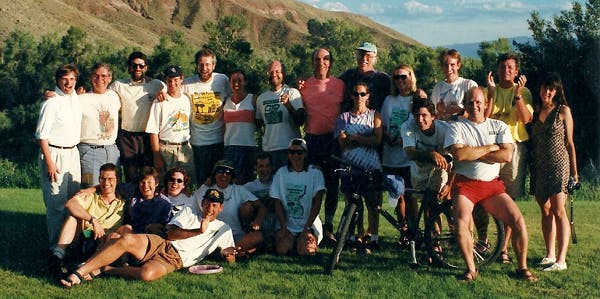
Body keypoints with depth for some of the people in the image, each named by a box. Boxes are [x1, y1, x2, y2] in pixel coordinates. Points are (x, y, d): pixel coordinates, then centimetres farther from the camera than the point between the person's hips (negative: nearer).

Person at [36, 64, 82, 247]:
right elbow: (42, 135, -14)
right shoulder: (51, 103, -12)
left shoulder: (76, 98, 9)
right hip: (55, 154, -7)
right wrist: (49, 163, -18)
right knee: (57, 202, -6)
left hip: (73, 153, 7)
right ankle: (56, 245, 3)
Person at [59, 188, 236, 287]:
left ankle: (104, 270, -16)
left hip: (173, 261, -2)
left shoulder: (223, 230, 18)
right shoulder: (190, 211, 18)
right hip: (159, 245, 2)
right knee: (126, 240, -31)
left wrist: (229, 255, -9)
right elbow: (171, 234, 3)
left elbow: (230, 257, 16)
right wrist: (198, 231, -10)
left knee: (147, 273, -39)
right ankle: (78, 274, -30)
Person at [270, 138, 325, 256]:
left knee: (304, 251, -25)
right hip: (287, 225, 2)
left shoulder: (315, 173, -1)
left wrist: (307, 227, -13)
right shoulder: (281, 173, 6)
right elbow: (277, 203, 3)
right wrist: (283, 227, -8)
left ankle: (313, 242, 9)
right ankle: (291, 241, 10)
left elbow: (317, 203, -5)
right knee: (282, 249, -23)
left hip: (309, 225, -2)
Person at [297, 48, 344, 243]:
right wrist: (298, 94, -3)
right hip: (312, 138, 1)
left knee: (332, 185, 4)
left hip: (333, 139, -1)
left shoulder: (339, 84, 5)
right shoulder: (305, 85, 8)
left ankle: (328, 227, 13)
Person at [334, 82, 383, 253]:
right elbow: (343, 143, -2)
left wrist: (355, 138, -8)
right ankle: (359, 236, 6)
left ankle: (373, 237, 3)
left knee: (372, 204, -5)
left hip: (371, 166, -1)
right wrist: (366, 140, -9)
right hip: (350, 166, 1)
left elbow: (377, 140, -4)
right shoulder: (343, 118, 11)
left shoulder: (374, 116, 9)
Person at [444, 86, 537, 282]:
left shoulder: (499, 127, 11)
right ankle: (471, 269, -9)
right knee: (461, 224, -26)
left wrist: (472, 153, -9)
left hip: (492, 185, 2)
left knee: (518, 221, -12)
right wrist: (489, 148, -6)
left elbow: (506, 156, -6)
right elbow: (458, 154, -15)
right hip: (464, 184, -2)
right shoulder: (456, 127, 4)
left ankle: (522, 267, 5)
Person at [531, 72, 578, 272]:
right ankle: (550, 255, 14)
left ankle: (561, 260, -13)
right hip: (539, 166, 5)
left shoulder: (563, 111, 1)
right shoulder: (536, 111, 12)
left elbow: (569, 143, 2)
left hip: (558, 164, -4)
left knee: (558, 211, -10)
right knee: (546, 211, 7)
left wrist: (574, 171, 2)